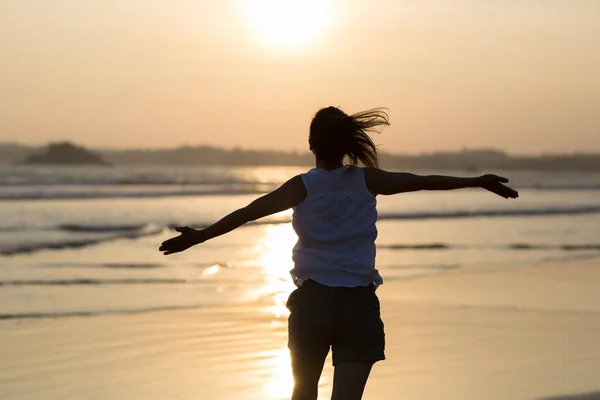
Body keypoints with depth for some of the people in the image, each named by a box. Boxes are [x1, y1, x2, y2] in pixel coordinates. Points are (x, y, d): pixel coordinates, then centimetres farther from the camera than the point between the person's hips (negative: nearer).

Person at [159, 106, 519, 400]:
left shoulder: (302, 187, -1)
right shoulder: (367, 181, 3)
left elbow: (249, 212, -9)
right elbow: (426, 181, 9)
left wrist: (200, 236, -11)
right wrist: (478, 182, 18)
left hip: (313, 299, 0)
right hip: (359, 303, 0)